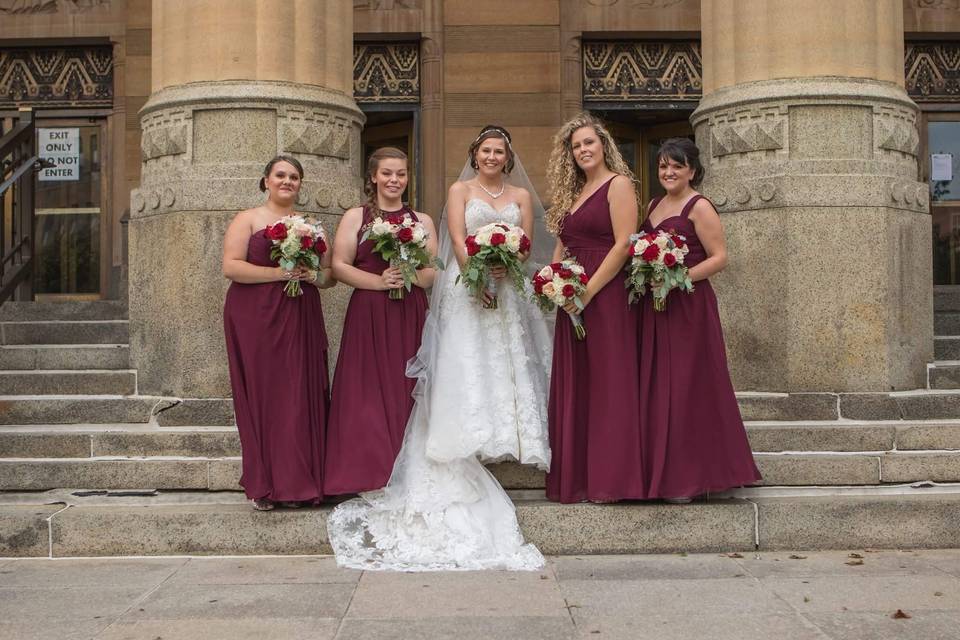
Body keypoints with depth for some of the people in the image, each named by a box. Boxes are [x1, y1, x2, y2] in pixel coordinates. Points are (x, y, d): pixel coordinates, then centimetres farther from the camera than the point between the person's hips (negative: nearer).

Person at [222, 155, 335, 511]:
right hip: (256, 320, -4)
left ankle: (297, 483, 6)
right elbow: (231, 266, -8)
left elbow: (331, 275, 17)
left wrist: (315, 276, -5)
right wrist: (277, 273, -15)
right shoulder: (247, 220, 5)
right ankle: (264, 486, 3)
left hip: (301, 321, 4)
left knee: (301, 397, -1)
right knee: (262, 395, -4)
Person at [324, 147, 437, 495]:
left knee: (406, 391, 0)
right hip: (367, 315, -2)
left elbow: (435, 271, 8)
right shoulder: (355, 217, 8)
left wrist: (408, 277, -12)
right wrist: (379, 281, -13)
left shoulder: (422, 221, 14)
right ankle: (367, 475, -3)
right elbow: (339, 266, -1)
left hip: (410, 315, 2)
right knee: (367, 393, -6)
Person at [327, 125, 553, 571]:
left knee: (508, 363, 0)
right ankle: (469, 444, -8)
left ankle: (507, 435, 5)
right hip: (468, 289, -3)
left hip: (509, 293, 3)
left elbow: (527, 244, 6)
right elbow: (458, 239, -4)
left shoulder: (521, 195, 14)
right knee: (464, 365, -9)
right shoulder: (461, 190, 7)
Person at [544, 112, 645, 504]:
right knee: (573, 389, 7)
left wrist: (588, 291, -16)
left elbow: (624, 244, -13)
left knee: (607, 385, -5)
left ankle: (609, 481, 0)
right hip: (573, 302, 8)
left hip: (606, 296, -8)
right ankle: (576, 479, 13)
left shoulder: (617, 184, -3)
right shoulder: (572, 193, 20)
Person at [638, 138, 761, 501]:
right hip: (653, 309, 8)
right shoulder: (653, 205, 16)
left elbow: (719, 257, -12)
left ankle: (688, 478, 3)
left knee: (685, 389, -5)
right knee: (655, 389, 8)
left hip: (688, 307, -7)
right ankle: (660, 472, 15)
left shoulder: (699, 207, -6)